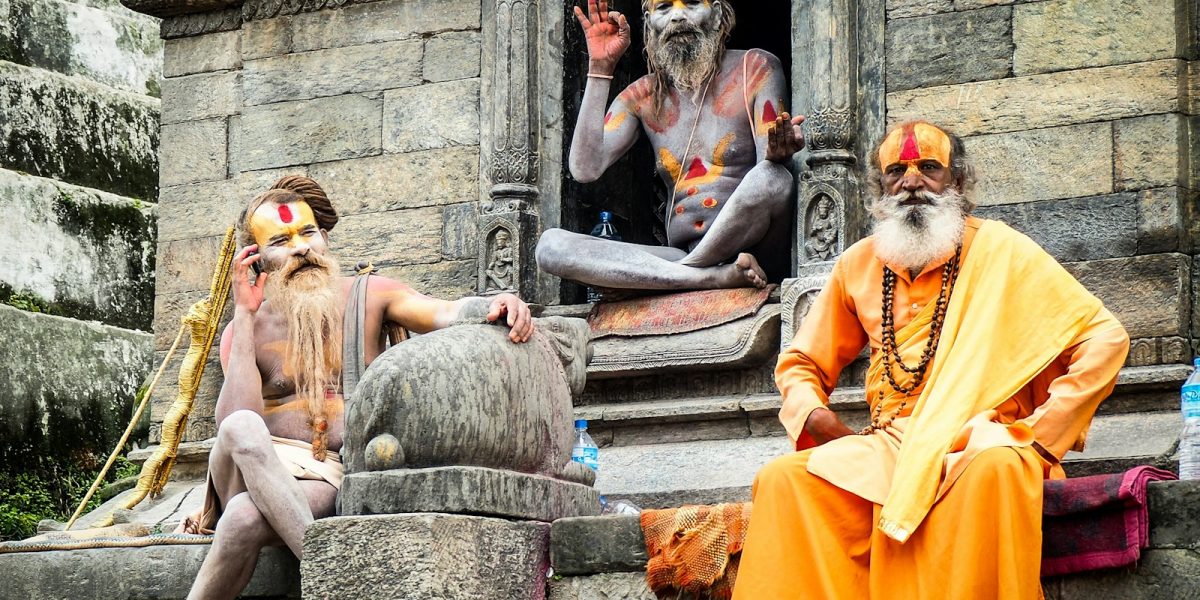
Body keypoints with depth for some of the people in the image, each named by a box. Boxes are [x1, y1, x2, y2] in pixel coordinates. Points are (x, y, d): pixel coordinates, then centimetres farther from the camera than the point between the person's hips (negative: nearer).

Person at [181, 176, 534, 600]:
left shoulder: (368, 296, 9)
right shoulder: (244, 330, 7)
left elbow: (450, 313, -10)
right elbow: (235, 425, -10)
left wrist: (497, 305, -35)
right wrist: (244, 316, -9)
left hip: (327, 481, -1)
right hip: (254, 474, 1)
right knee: (241, 429, -38)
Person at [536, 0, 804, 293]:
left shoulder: (755, 69, 7)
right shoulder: (642, 97, 15)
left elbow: (768, 170, -4)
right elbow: (586, 168, 0)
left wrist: (777, 153, -30)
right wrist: (600, 68, 2)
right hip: (680, 256, 3)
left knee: (771, 177, -37)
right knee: (551, 245, -20)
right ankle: (722, 277, -30)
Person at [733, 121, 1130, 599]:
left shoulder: (1000, 250, 4)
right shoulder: (859, 265, 14)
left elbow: (1104, 339, -1)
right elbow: (800, 364, 24)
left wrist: (1041, 438, -9)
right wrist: (814, 417, 0)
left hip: (979, 440, -3)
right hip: (889, 447, 3)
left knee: (993, 469, -38)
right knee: (784, 479, -22)